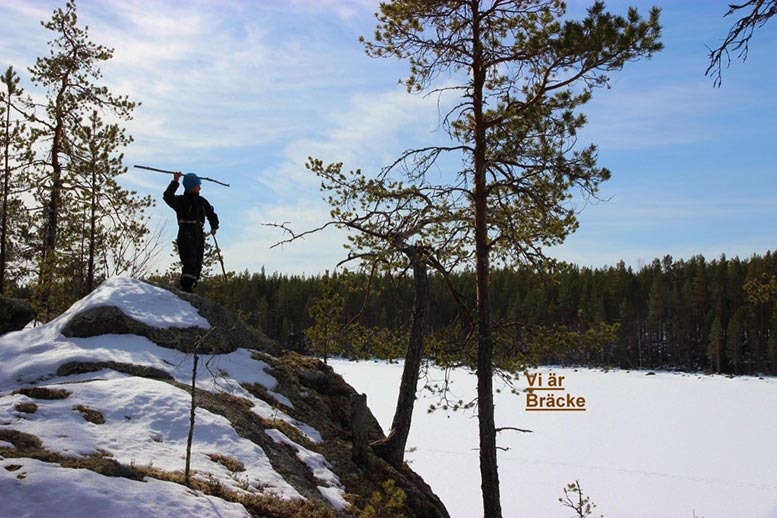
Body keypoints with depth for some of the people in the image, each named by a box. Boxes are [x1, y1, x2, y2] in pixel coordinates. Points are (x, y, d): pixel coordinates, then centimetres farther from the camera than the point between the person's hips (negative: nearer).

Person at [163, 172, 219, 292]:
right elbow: (167, 196, -18)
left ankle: (189, 287, 7)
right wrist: (175, 182, -23)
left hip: (199, 235, 6)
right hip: (186, 235, -6)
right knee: (190, 263, -18)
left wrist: (214, 226, 19)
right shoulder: (180, 200, 0)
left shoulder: (202, 201, 17)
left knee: (197, 264, 2)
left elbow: (211, 214, 29)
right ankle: (186, 287, -22)